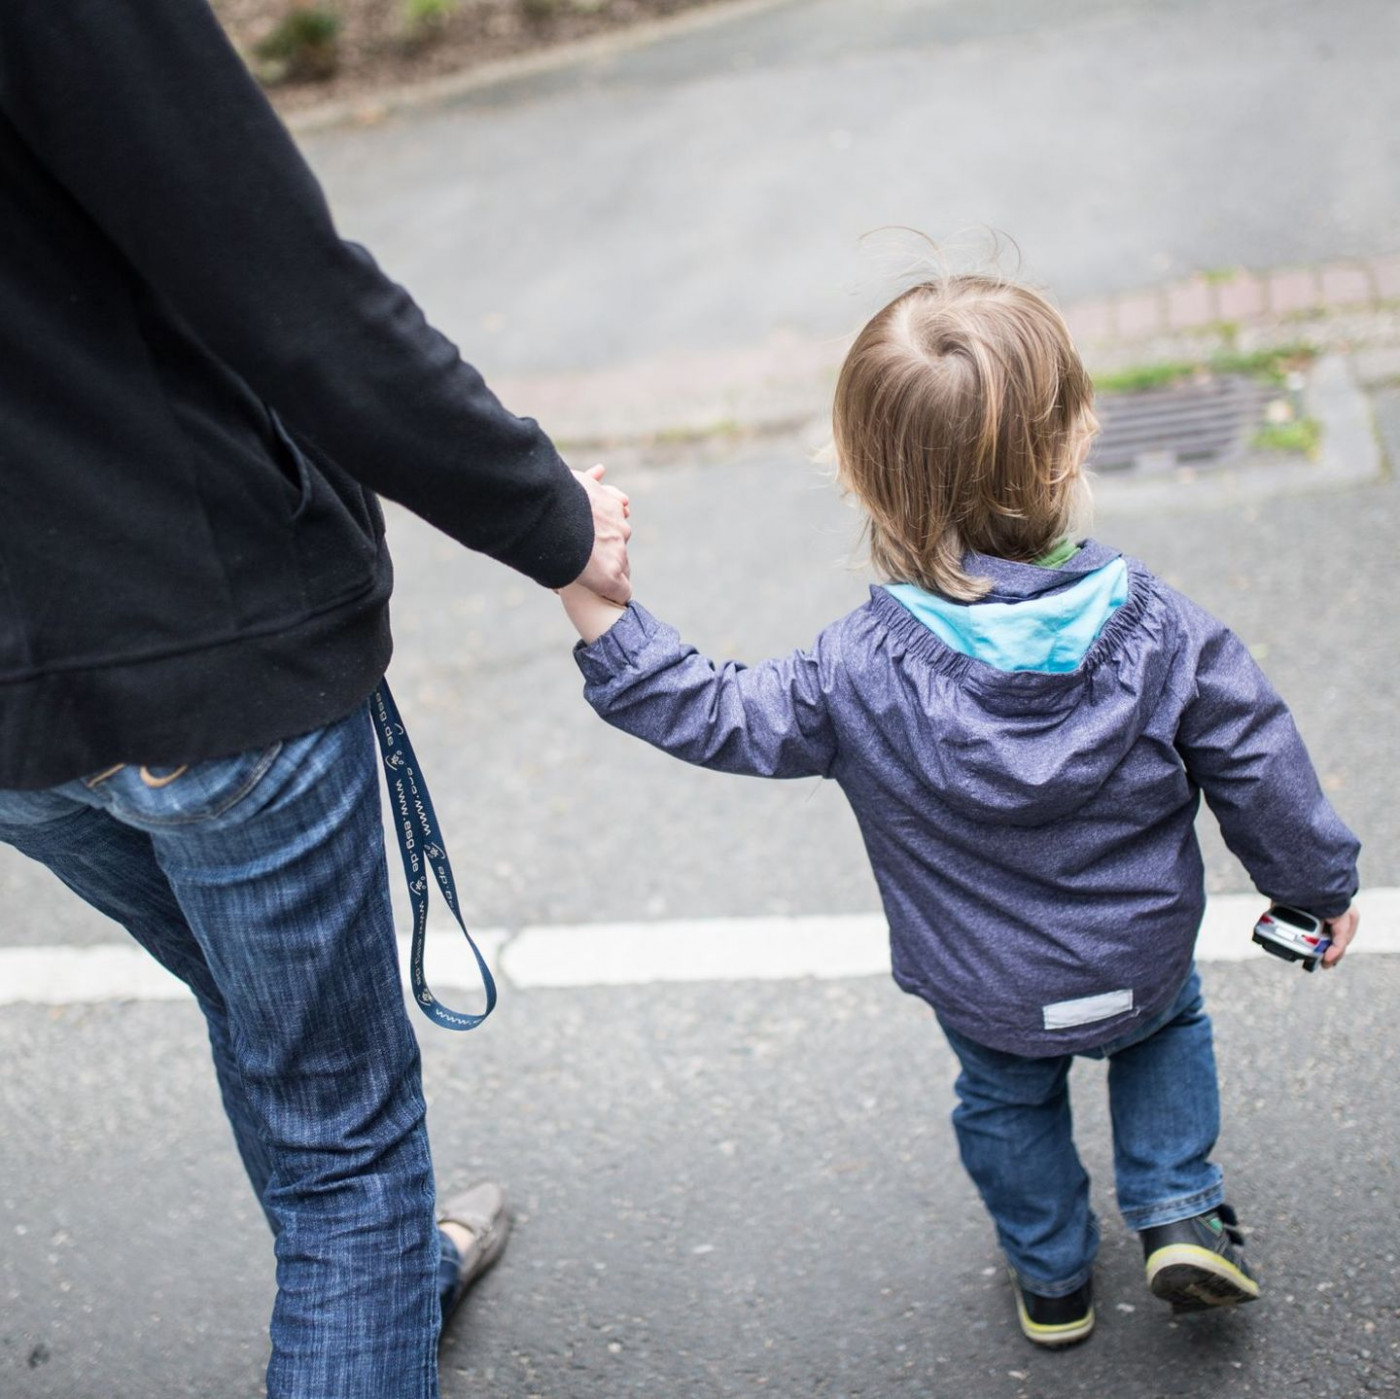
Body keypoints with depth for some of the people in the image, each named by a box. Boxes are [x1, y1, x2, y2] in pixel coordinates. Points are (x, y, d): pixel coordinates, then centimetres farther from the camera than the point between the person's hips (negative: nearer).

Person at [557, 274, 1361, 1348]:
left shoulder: (862, 676, -28)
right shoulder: (1159, 629, -22)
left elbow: (715, 717, -21)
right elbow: (1260, 769, -11)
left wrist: (598, 608, -21)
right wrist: (1320, 881, 7)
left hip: (987, 995, 0)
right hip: (1142, 962, 1)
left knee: (1007, 1099, 31)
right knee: (1170, 1021, 35)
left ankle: (1053, 1278, 47)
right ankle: (1180, 1214, 29)